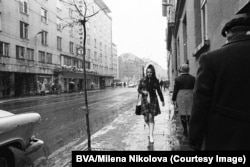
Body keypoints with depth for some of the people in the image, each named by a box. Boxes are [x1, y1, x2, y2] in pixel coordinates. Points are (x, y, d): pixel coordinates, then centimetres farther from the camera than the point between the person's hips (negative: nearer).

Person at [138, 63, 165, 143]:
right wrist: (143, 91, -14)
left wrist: (162, 100, 15)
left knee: (151, 117, -7)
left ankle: (151, 135, 1)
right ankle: (150, 129, 36)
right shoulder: (142, 80, 1)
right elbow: (139, 89, 8)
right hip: (145, 100, 1)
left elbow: (159, 91, 11)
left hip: (153, 100, -1)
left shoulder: (155, 81, 1)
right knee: (146, 118, 4)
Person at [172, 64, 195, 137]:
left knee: (183, 114, 5)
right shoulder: (193, 78, 2)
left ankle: (185, 131, 8)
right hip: (190, 97, 2)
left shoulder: (178, 79, -6)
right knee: (190, 114, 8)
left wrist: (174, 100, 2)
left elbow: (175, 90, -5)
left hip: (181, 97, -2)